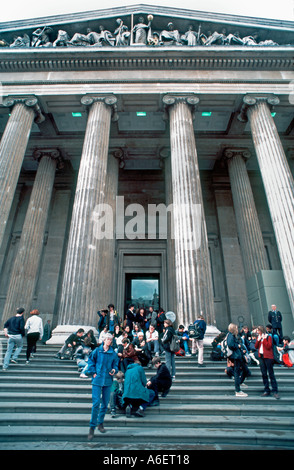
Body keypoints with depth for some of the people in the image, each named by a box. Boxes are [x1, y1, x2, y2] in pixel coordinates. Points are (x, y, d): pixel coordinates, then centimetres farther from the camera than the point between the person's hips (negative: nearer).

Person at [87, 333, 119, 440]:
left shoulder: (113, 353, 4)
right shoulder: (97, 350, -3)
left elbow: (115, 364, 13)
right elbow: (90, 361, 2)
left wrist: (114, 370, -7)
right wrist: (93, 373, -5)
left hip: (108, 380, 3)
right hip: (97, 379, -3)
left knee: (105, 403, 12)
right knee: (96, 403, -8)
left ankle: (100, 423, 32)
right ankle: (92, 427, 5)